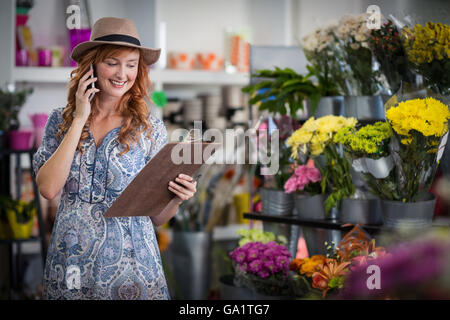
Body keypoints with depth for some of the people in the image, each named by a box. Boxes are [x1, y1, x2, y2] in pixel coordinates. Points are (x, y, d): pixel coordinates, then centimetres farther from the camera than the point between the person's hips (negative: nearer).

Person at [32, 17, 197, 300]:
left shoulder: (150, 128, -2)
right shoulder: (61, 120, 2)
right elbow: (48, 188, -13)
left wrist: (177, 199, -19)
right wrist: (80, 120, -11)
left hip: (130, 264, -1)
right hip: (69, 265, 1)